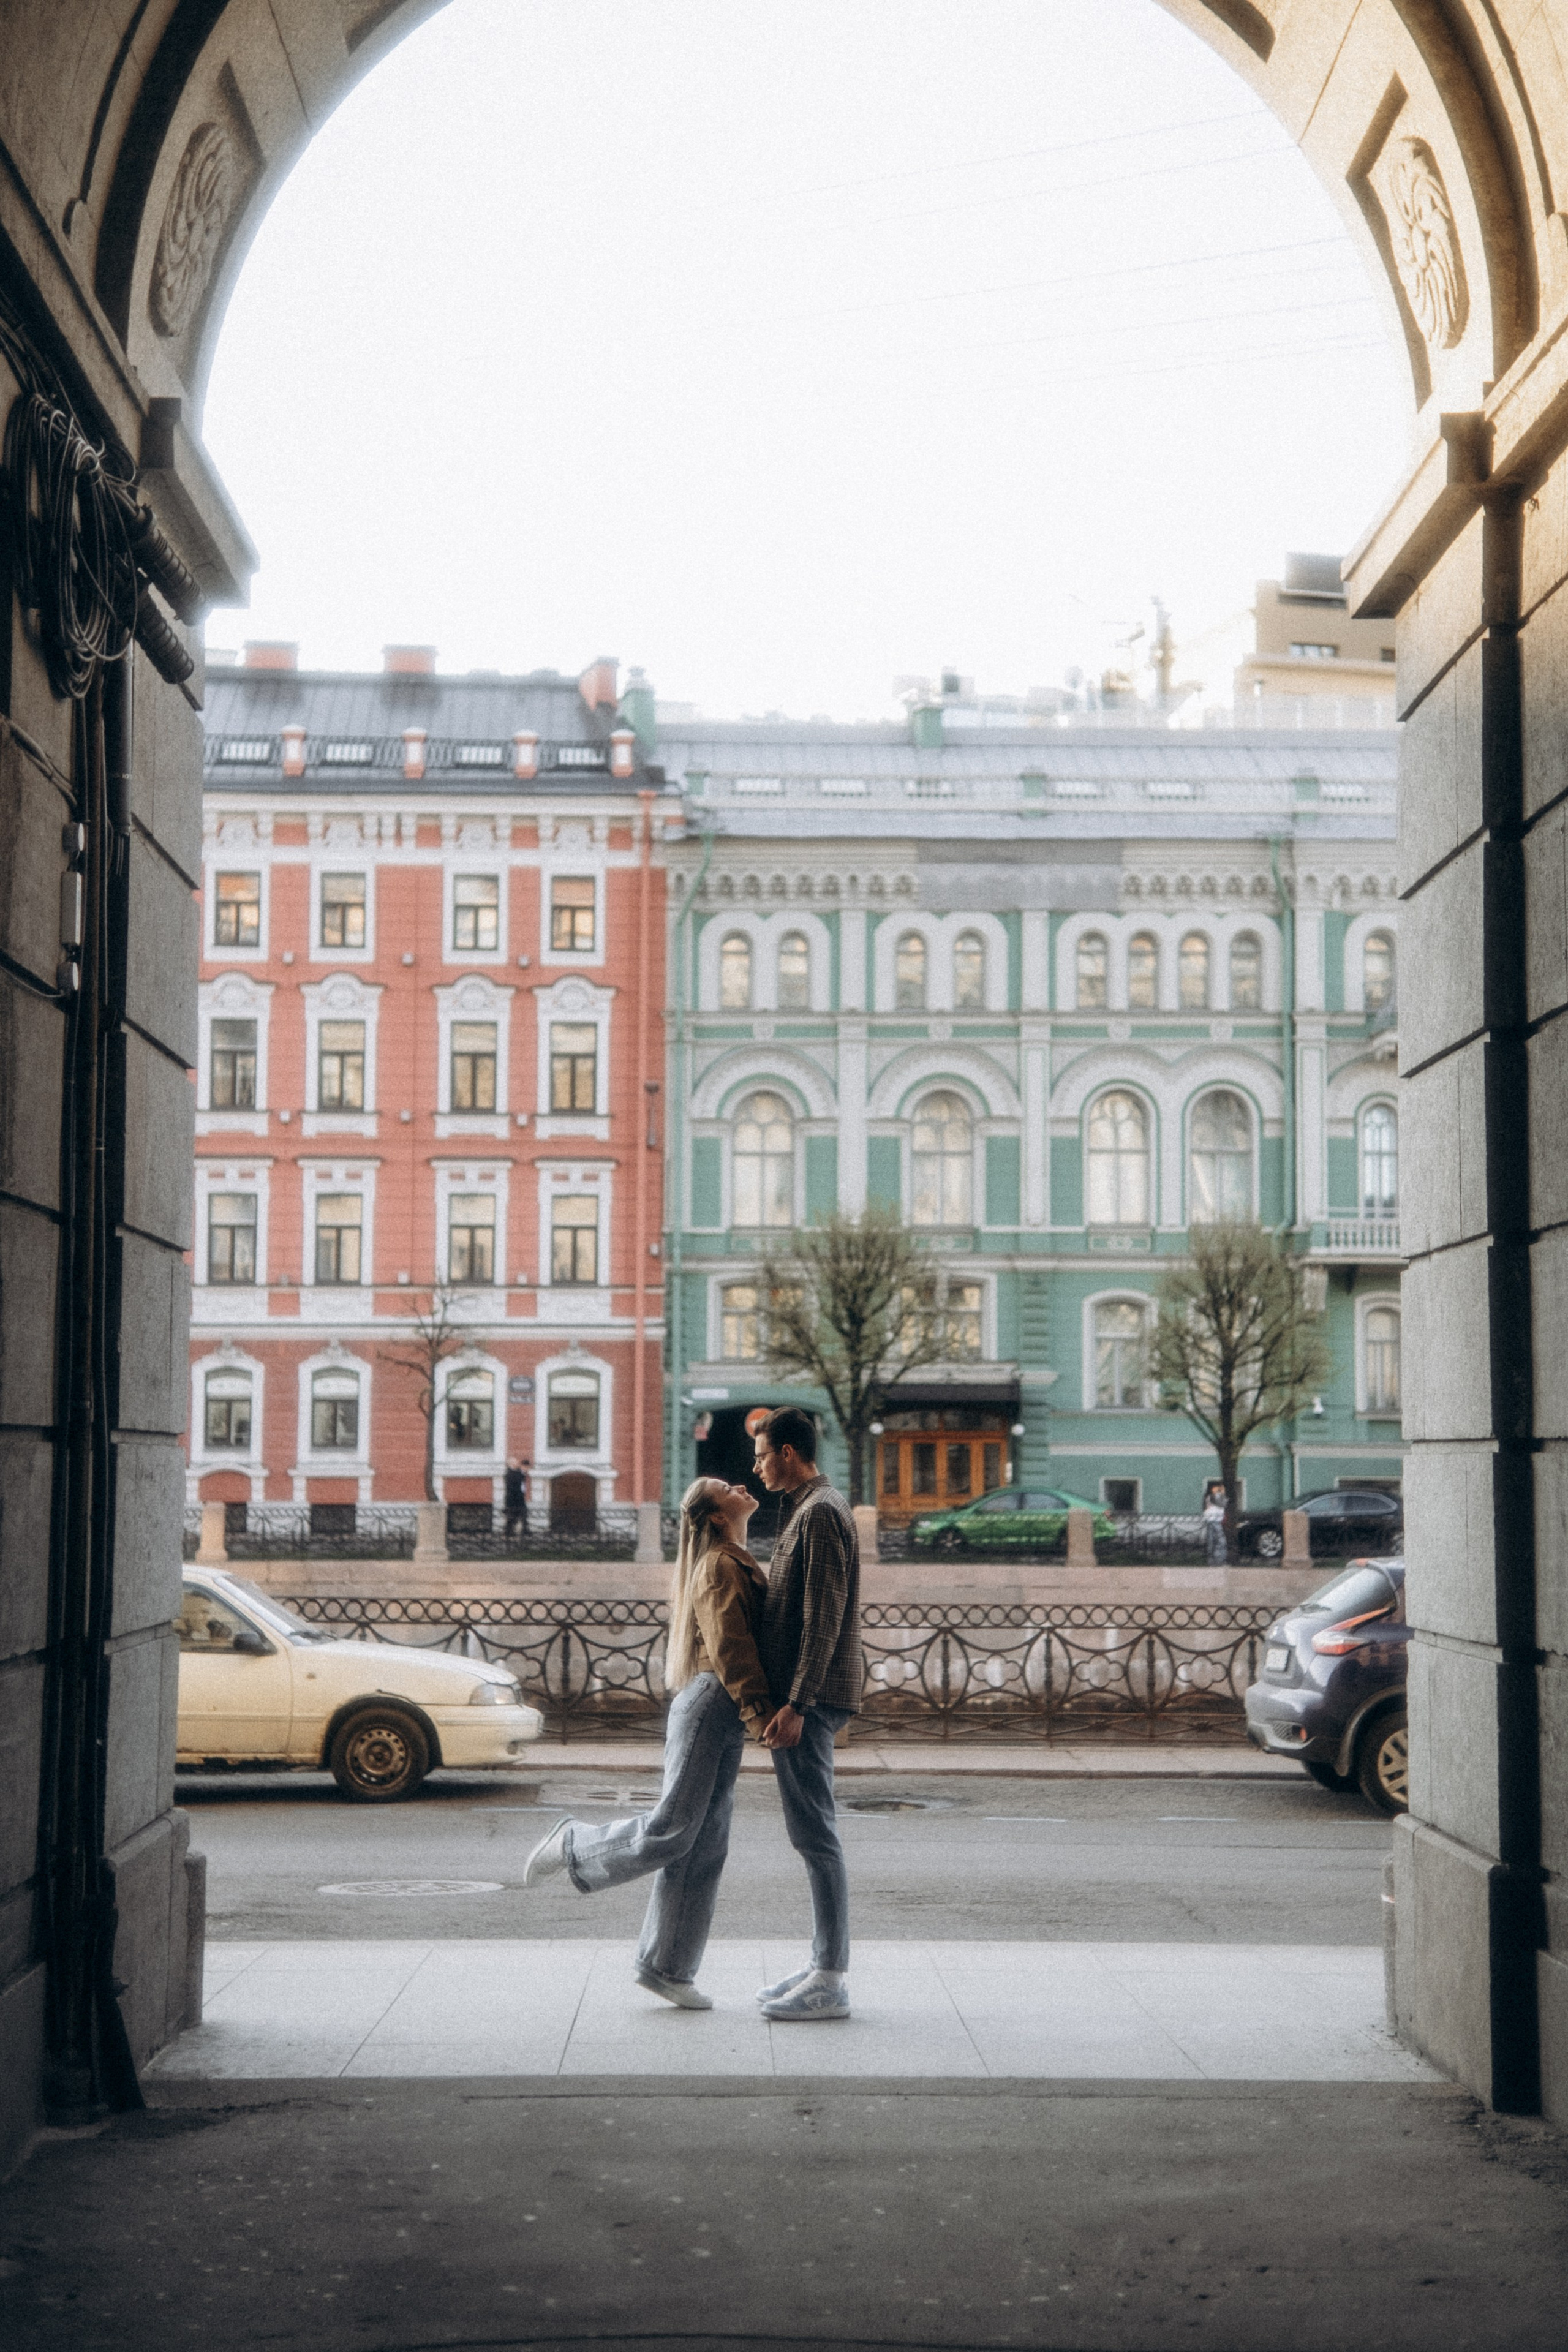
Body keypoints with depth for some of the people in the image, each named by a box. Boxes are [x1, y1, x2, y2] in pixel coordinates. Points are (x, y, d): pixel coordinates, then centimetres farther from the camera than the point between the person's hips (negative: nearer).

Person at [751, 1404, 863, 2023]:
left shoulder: (821, 1513, -14)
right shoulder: (810, 1510, 18)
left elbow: (825, 1618, -20)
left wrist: (796, 1704, -23)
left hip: (809, 1699, -11)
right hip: (804, 1698, 11)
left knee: (814, 1833, -8)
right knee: (812, 1833, 13)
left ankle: (831, 1982, -6)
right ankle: (824, 1965, 19)